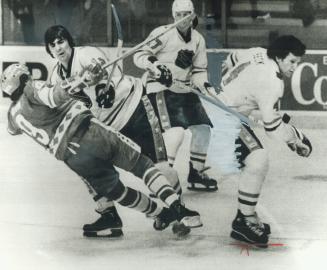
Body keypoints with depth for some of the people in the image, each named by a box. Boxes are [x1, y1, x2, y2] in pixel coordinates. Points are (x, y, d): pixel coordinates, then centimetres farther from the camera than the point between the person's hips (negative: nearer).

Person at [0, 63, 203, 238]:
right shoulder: (31, 89, 4)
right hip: (88, 131, -3)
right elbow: (55, 96, -21)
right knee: (140, 163, 5)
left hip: (72, 158, 4)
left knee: (114, 190, 22)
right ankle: (177, 207, -11)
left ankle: (162, 214, 23)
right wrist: (82, 81, -25)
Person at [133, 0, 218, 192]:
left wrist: (205, 86, -6)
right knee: (176, 129, -23)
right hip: (161, 88, -7)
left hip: (185, 90, 7)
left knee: (203, 128, 5)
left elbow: (199, 70, 13)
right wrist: (152, 63, -31)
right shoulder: (163, 33, -9)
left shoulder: (198, 39, 10)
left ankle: (196, 173, 20)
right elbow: (139, 55, -11)